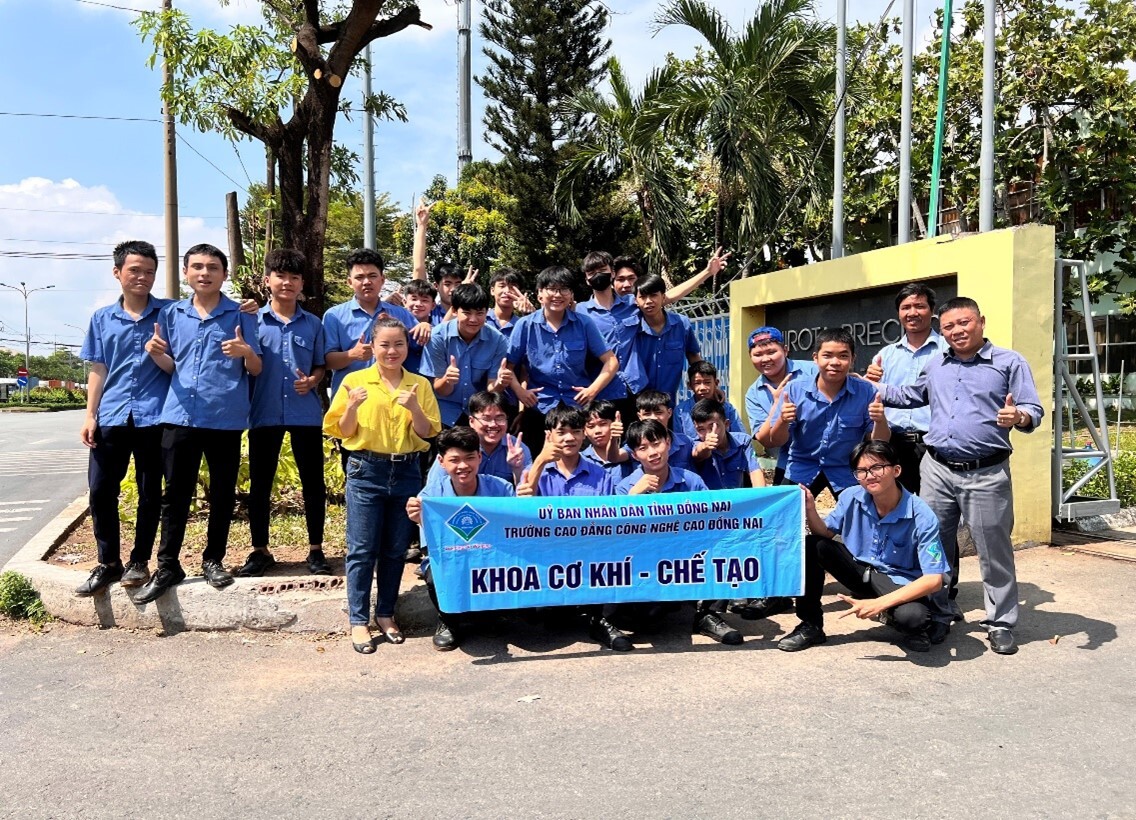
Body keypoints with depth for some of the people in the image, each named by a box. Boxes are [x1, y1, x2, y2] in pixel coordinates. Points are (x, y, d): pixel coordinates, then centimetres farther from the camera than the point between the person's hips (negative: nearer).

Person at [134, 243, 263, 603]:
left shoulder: (240, 315, 2)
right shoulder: (171, 314, 10)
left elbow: (256, 369, 2)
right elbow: (170, 367, 16)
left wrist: (245, 352, -20)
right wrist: (155, 353, -6)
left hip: (226, 418, -2)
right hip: (180, 416, 2)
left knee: (222, 494, 7)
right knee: (175, 493, 5)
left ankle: (213, 560, 21)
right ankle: (167, 565, 14)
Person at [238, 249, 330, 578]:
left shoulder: (313, 324, 7)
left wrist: (313, 380, -7)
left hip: (306, 412, 1)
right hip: (265, 412, -1)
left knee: (313, 481, 4)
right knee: (259, 483, 6)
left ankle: (316, 549, 16)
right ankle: (260, 550, 19)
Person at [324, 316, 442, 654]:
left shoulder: (420, 384, 6)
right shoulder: (355, 381, 0)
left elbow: (428, 433, 3)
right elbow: (342, 432, 1)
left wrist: (414, 407, -14)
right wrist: (353, 406, -17)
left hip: (406, 472, 2)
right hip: (365, 472, -2)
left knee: (396, 549, 9)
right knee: (362, 549, 0)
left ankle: (385, 614, 22)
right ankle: (358, 621, 8)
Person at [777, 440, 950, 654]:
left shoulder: (922, 517, -24)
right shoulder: (851, 498, -13)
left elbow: (934, 579, -26)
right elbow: (825, 533, 2)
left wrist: (879, 603, -32)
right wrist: (810, 510, -22)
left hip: (901, 584, -4)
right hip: (860, 570, 4)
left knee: (912, 615, -37)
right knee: (811, 546, -17)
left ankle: (913, 629, 3)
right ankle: (810, 626, -1)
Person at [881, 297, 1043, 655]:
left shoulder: (1010, 363, -1)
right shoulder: (935, 365, 15)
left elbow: (1034, 410, -6)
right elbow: (910, 396, 30)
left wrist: (1019, 417, -27)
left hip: (986, 474, -4)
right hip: (937, 469, 5)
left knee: (994, 551, 3)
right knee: (936, 545, 10)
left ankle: (1001, 623, 16)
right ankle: (939, 615, 24)